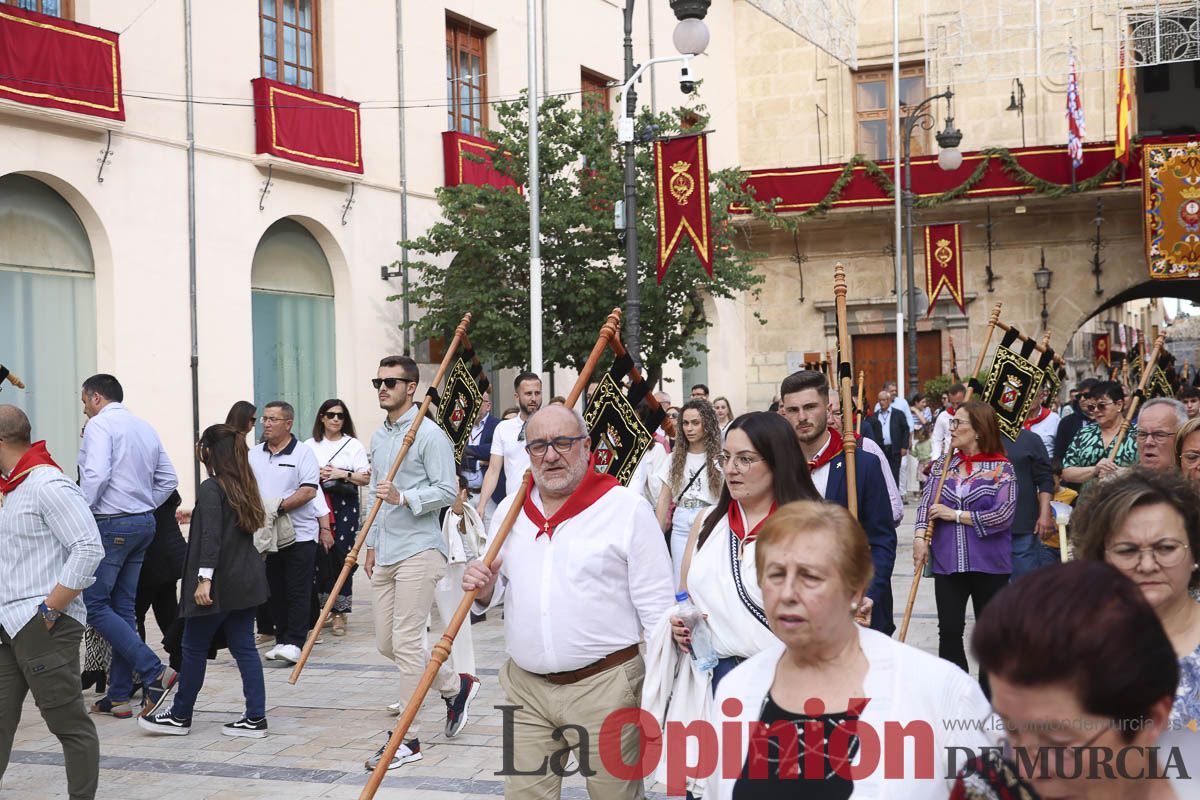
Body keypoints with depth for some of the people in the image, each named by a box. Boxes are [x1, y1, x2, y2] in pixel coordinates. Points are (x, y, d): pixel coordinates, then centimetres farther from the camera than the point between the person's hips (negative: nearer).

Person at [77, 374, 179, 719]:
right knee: (123, 608, 11)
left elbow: (96, 474, -22)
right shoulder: (145, 428, 15)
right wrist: (144, 509, 16)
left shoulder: (100, 424, -9)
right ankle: (119, 697, 13)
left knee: (94, 605, -3)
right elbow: (168, 479, 15)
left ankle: (155, 673, -14)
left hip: (111, 525, -8)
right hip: (144, 523, 8)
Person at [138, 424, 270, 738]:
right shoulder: (244, 486, 12)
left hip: (219, 582, -8)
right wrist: (195, 515, 41)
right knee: (243, 646, 8)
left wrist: (205, 577, -24)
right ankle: (255, 718, 5)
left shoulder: (211, 487, -12)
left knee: (194, 647, 6)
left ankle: (180, 716, 18)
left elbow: (211, 536, -21)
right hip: (246, 580, 8)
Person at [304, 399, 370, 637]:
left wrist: (343, 475, -11)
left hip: (345, 504, -1)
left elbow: (365, 478, 2)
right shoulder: (310, 445, 10)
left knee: (342, 557, -3)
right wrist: (316, 476, -8)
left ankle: (339, 612, 3)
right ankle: (322, 607, 11)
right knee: (320, 556, -3)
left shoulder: (354, 445, 7)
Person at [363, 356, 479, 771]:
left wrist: (403, 497, -26)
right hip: (386, 553, 9)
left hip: (419, 550, -9)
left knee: (406, 643, -8)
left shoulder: (429, 435, -9)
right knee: (387, 642, 11)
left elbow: (447, 490, -14)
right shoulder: (378, 437, 16)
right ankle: (455, 686, 30)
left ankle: (408, 739, -1)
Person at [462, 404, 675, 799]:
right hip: (526, 686, 4)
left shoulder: (627, 509, -6)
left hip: (605, 685, -4)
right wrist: (484, 589, -5)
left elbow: (656, 606, -6)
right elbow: (499, 590, 19)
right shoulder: (510, 511, 9)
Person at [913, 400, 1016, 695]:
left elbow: (1003, 514, -14)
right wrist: (920, 536, -19)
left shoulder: (1001, 468, -5)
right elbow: (927, 503, -1)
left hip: (989, 563, -3)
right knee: (949, 630, 1)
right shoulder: (942, 465, 7)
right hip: (947, 563, 3)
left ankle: (988, 696, 22)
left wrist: (955, 515, -13)